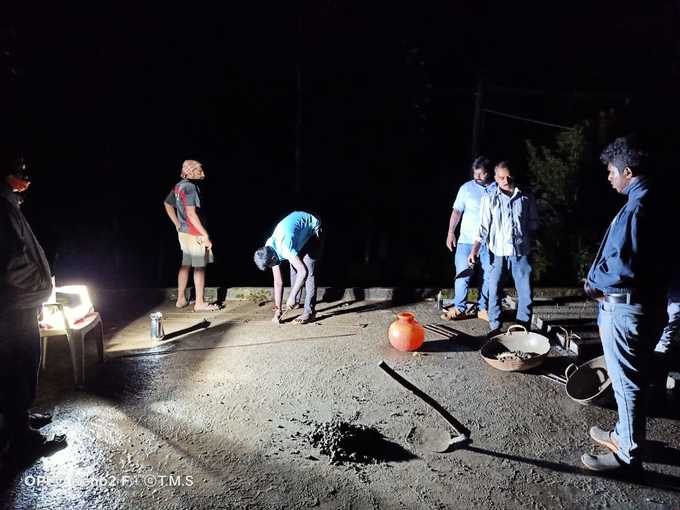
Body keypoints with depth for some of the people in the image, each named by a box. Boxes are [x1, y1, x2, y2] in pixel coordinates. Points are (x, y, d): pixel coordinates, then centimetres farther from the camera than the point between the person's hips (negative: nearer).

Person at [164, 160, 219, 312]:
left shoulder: (178, 186, 9)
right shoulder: (190, 187, -19)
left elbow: (167, 204, 22)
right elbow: (191, 213, -25)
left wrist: (177, 225, 22)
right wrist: (205, 234, -22)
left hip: (184, 232, 9)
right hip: (195, 234, -9)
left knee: (185, 265, 16)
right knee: (199, 267, -1)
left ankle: (181, 299, 25)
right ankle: (199, 303, 6)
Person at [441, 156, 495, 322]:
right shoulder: (467, 188, 2)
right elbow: (457, 211, 4)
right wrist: (450, 232, -4)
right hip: (467, 240, -1)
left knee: (488, 276, 7)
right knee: (462, 275, -3)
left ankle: (483, 308, 20)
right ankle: (459, 308, 7)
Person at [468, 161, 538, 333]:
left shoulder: (526, 198, 2)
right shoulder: (489, 198, -1)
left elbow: (533, 222, 13)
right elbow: (484, 227, -3)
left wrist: (529, 241, 5)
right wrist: (475, 250, -9)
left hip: (521, 252, 1)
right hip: (498, 253, -1)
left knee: (525, 292, 6)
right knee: (494, 291, 5)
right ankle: (494, 326, 19)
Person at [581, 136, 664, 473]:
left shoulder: (636, 208, -21)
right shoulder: (649, 203, 10)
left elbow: (623, 266, -26)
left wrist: (595, 282, -9)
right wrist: (600, 279, 10)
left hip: (624, 308, -10)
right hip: (640, 303, 10)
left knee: (626, 381, 2)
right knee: (628, 379, 21)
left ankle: (627, 454, 15)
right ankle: (624, 434, 38)